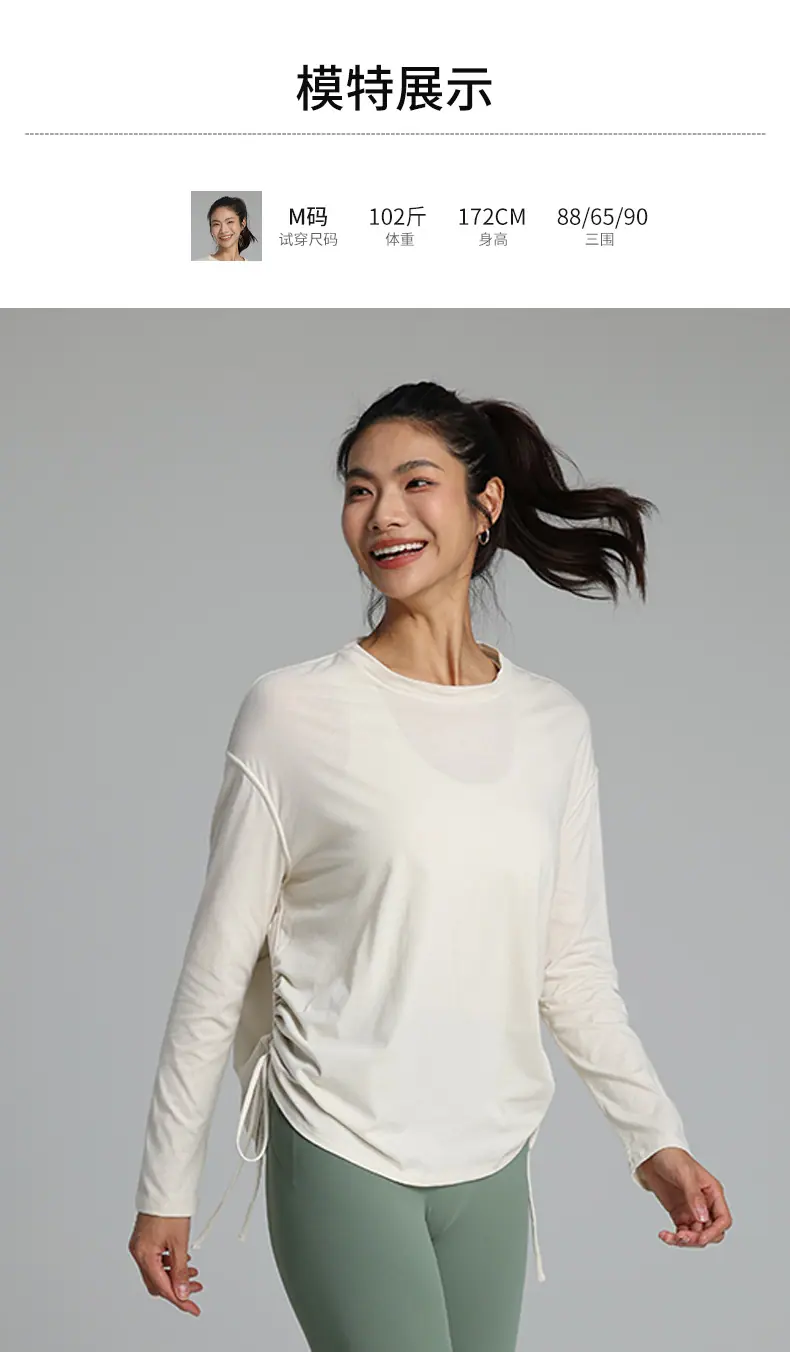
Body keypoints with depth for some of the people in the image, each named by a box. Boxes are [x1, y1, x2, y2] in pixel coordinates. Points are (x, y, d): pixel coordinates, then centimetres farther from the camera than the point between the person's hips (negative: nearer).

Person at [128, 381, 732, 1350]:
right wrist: (166, 1188, -2)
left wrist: (656, 1137, 0)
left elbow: (574, 968, 9)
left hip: (492, 1162, 4)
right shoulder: (292, 710, -8)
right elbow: (217, 969, -4)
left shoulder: (555, 724, 4)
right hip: (343, 1160, -4)